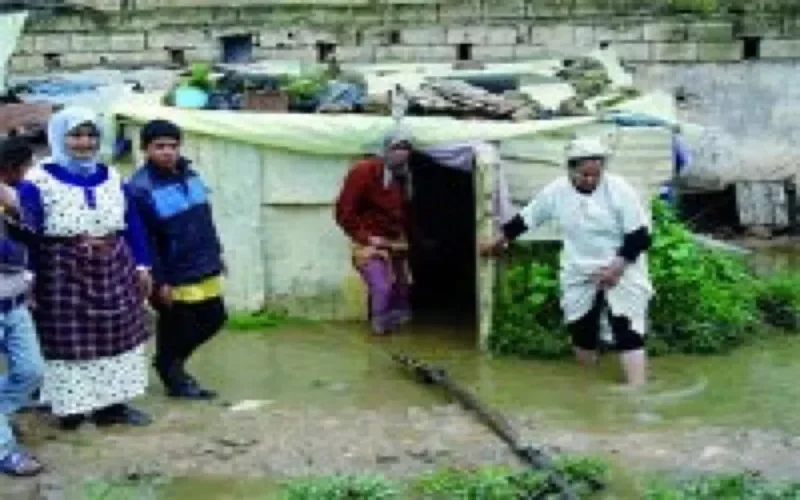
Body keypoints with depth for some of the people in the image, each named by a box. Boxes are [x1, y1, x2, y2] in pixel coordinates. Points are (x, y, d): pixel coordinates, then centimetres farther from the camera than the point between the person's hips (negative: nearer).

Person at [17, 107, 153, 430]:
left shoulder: (111, 178, 7)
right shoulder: (38, 182, -10)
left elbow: (131, 224, 12)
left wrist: (141, 266, 11)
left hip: (113, 272, 5)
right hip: (63, 276, -5)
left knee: (115, 336, 10)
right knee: (68, 340, 0)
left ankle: (111, 404, 20)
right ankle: (70, 406, 11)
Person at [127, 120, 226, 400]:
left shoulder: (189, 174, 6)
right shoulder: (140, 188, -18)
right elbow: (143, 241, -19)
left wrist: (216, 253, 17)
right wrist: (159, 281, -19)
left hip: (206, 271, 8)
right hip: (175, 278, -8)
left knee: (214, 319, 17)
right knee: (177, 328, 6)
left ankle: (170, 362, 36)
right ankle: (174, 375, 29)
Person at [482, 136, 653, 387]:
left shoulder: (620, 190, -17)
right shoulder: (556, 191, -7)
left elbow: (640, 236, -15)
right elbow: (525, 219, 9)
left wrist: (618, 266, -24)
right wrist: (500, 241, 18)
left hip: (622, 272, -4)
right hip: (579, 275, 4)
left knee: (628, 332, -15)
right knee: (582, 334, 10)